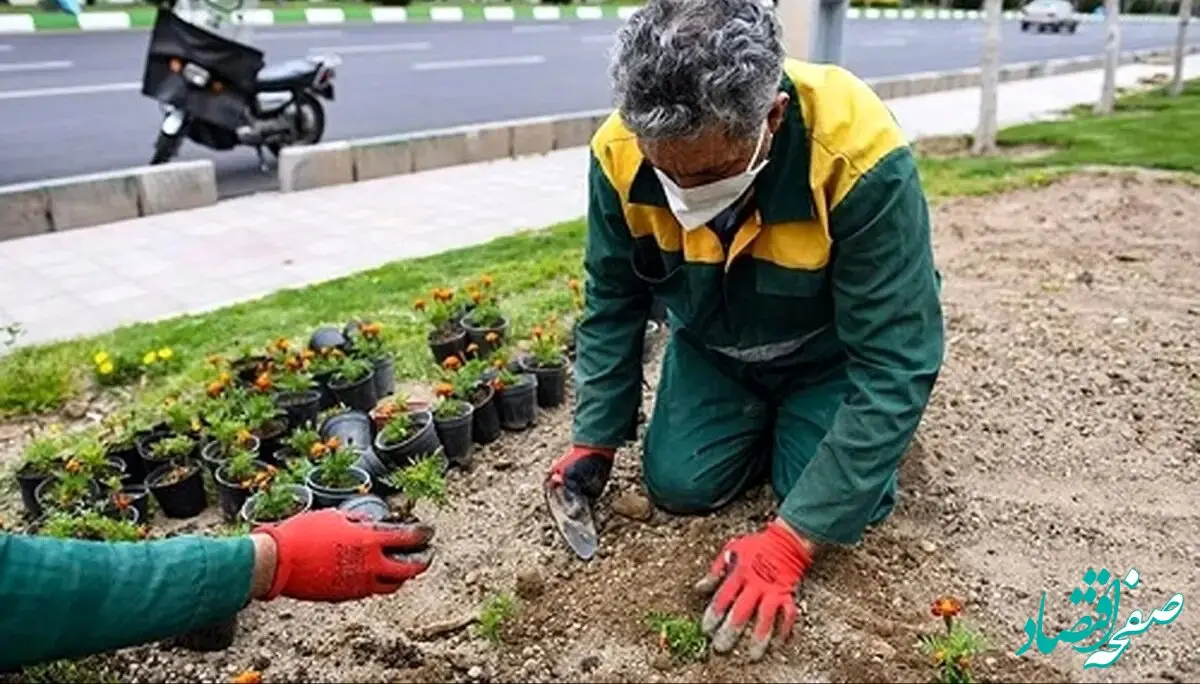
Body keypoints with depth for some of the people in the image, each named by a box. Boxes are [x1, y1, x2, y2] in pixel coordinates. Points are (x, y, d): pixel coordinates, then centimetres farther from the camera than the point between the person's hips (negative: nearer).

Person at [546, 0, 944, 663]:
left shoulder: (861, 159, -39)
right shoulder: (620, 154, -27)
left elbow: (895, 362, -34)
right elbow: (612, 304, -8)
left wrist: (792, 536, -35)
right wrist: (594, 440, -10)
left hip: (833, 351, -2)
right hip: (713, 349, 3)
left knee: (839, 508, -15)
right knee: (677, 484, -7)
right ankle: (768, 420, 23)